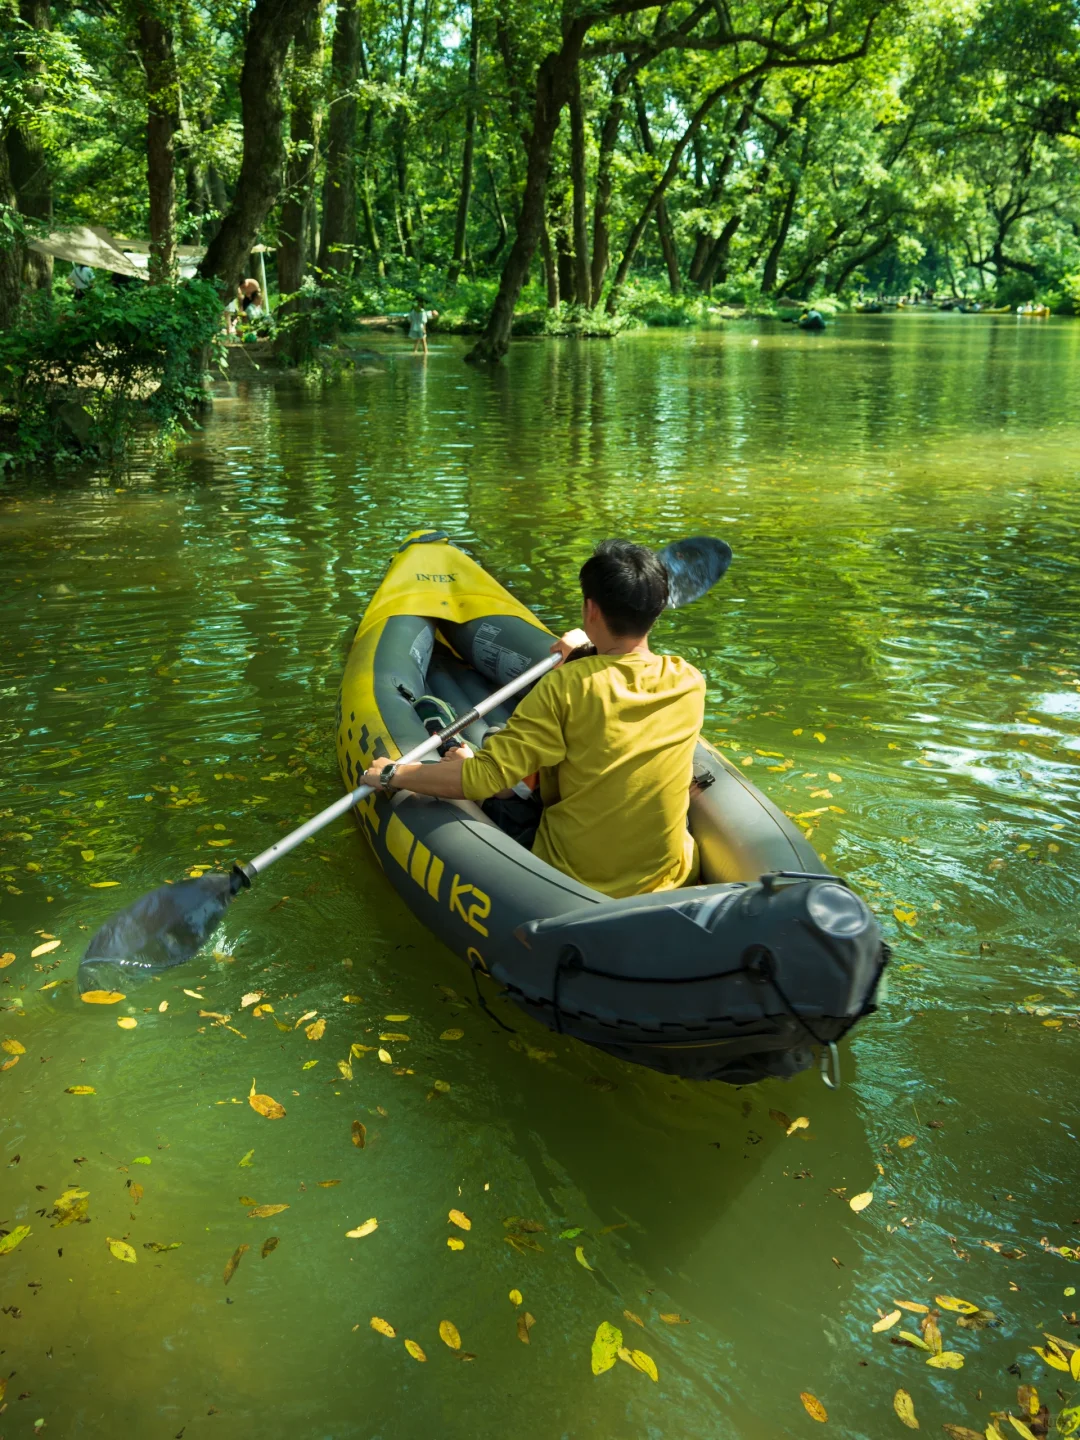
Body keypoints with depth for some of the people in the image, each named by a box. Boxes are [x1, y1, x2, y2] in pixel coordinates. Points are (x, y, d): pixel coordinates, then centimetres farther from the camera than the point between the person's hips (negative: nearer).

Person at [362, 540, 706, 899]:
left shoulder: (566, 687, -22)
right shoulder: (690, 683, -9)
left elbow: (484, 778, -22)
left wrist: (393, 775, -9)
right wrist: (594, 650, 24)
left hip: (570, 879, -3)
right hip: (673, 880, 4)